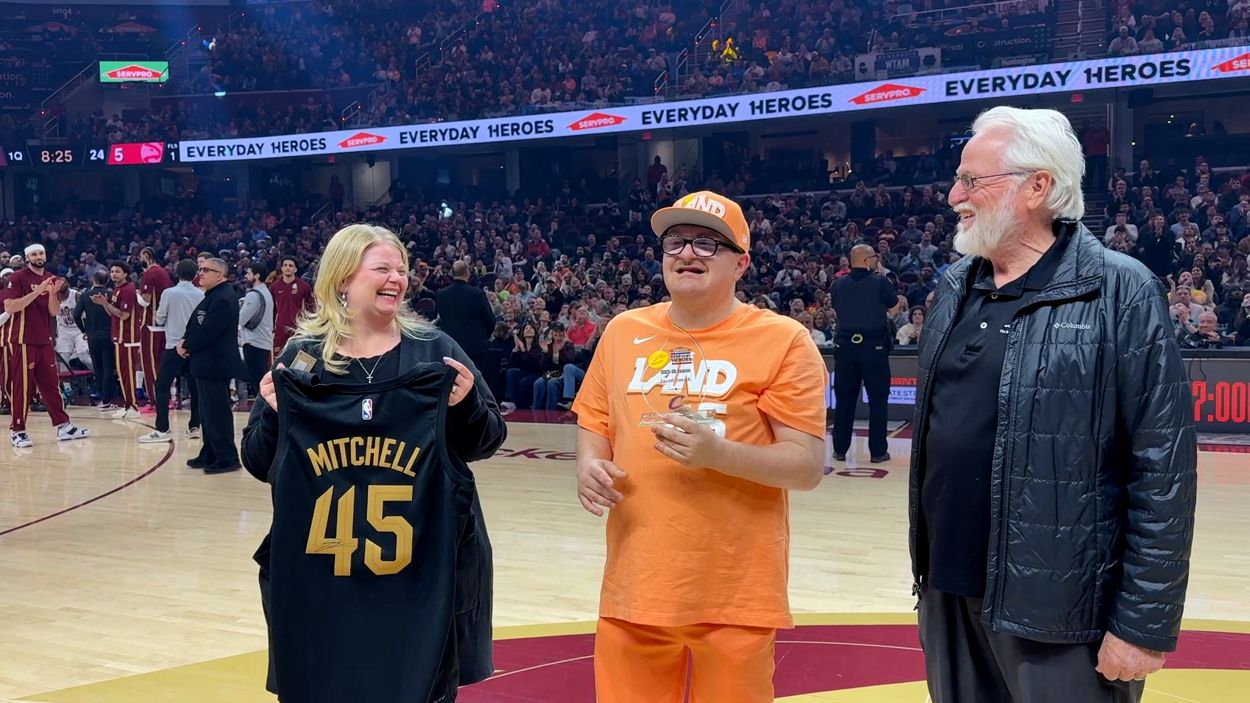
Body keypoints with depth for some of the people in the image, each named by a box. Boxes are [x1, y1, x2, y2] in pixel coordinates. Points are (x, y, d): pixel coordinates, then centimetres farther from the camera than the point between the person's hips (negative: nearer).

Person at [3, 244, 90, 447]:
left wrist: (52, 293, -11)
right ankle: (17, 431, 3)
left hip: (44, 341, 7)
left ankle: (63, 426, 15)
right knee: (21, 386, -3)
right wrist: (37, 291, -23)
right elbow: (9, 307, -18)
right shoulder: (17, 278, -7)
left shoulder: (51, 279, 12)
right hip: (23, 341, -7)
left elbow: (55, 312, 8)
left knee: (51, 385, 10)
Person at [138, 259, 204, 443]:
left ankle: (162, 429, -6)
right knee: (194, 387, 11)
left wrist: (156, 319, 23)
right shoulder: (201, 295, -1)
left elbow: (159, 320, 1)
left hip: (174, 346, -3)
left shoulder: (169, 293, -8)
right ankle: (194, 426, 13)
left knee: (162, 386, 1)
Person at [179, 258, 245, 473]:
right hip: (206, 365, 11)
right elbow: (195, 324, 17)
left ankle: (227, 459, -2)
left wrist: (187, 346, -9)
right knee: (207, 413, 16)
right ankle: (210, 455, 24)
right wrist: (185, 341, -1)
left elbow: (207, 332, -22)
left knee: (218, 413, -7)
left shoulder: (223, 299, -17)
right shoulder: (211, 297, 16)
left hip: (216, 365, -11)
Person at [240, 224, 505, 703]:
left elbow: (486, 442, 3)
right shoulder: (302, 356, 1)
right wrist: (276, 414, -15)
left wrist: (465, 405, -15)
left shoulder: (434, 350, 1)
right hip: (321, 572, 0)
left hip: (423, 568, 0)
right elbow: (259, 463, 3)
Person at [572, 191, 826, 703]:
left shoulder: (783, 341, -7)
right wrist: (589, 466, -4)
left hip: (735, 597, -4)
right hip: (634, 588, 4)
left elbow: (807, 467, -9)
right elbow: (594, 425, 18)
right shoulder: (623, 331, 7)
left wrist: (719, 453, -24)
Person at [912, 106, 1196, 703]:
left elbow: (1162, 472, -14)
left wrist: (1144, 624, -15)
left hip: (1059, 611, -6)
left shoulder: (1121, 295, -11)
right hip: (949, 593, 6)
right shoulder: (954, 288, 9)